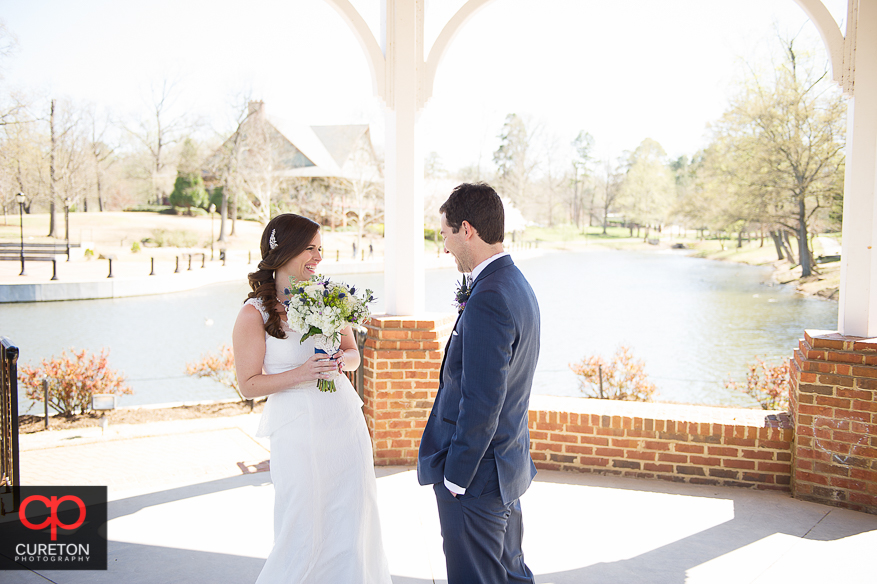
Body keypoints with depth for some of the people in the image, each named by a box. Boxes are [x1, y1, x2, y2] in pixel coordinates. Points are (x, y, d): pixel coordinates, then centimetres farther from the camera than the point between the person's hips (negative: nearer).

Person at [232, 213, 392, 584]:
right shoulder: (254, 313, -7)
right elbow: (249, 385, -6)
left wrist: (342, 361, -8)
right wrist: (300, 374, -18)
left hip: (345, 422, 5)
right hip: (296, 431, -4)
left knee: (354, 524, 10)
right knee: (303, 536, 3)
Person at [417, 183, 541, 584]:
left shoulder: (489, 300, -25)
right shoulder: (517, 285, 7)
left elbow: (481, 404, -24)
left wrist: (455, 477, -17)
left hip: (476, 476, -10)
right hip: (510, 466, 10)